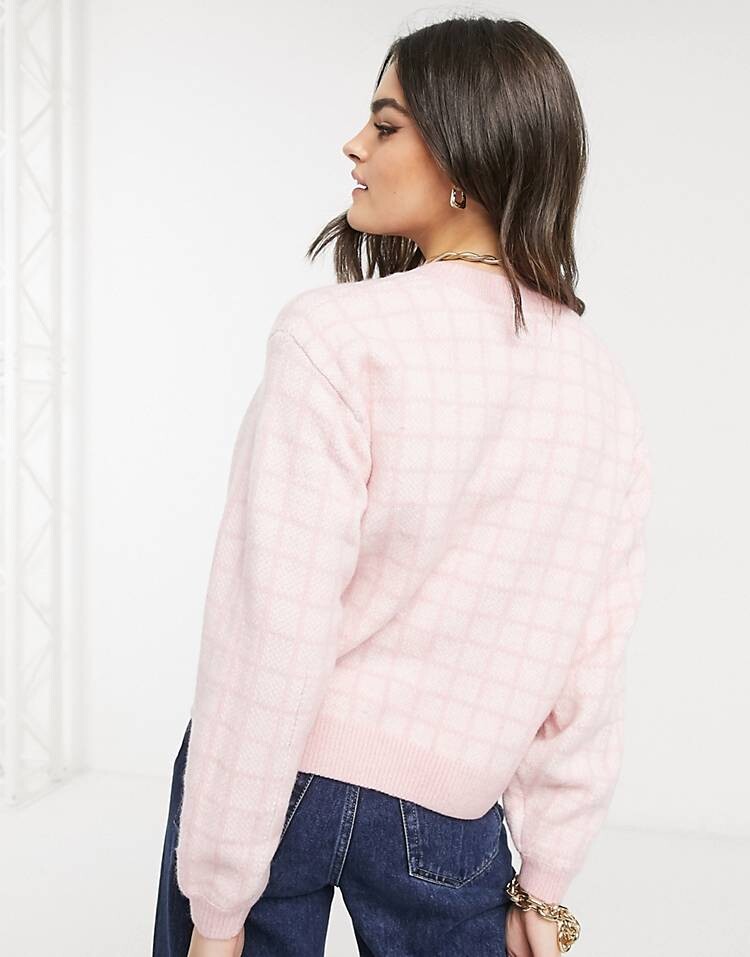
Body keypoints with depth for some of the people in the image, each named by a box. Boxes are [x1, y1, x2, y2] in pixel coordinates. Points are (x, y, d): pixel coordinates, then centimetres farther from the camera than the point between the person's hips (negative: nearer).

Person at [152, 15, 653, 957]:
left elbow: (272, 632, -18)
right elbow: (591, 666, 1)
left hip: (283, 774, -3)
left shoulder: (337, 337, -17)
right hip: (447, 809, 4)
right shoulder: (604, 384, -2)